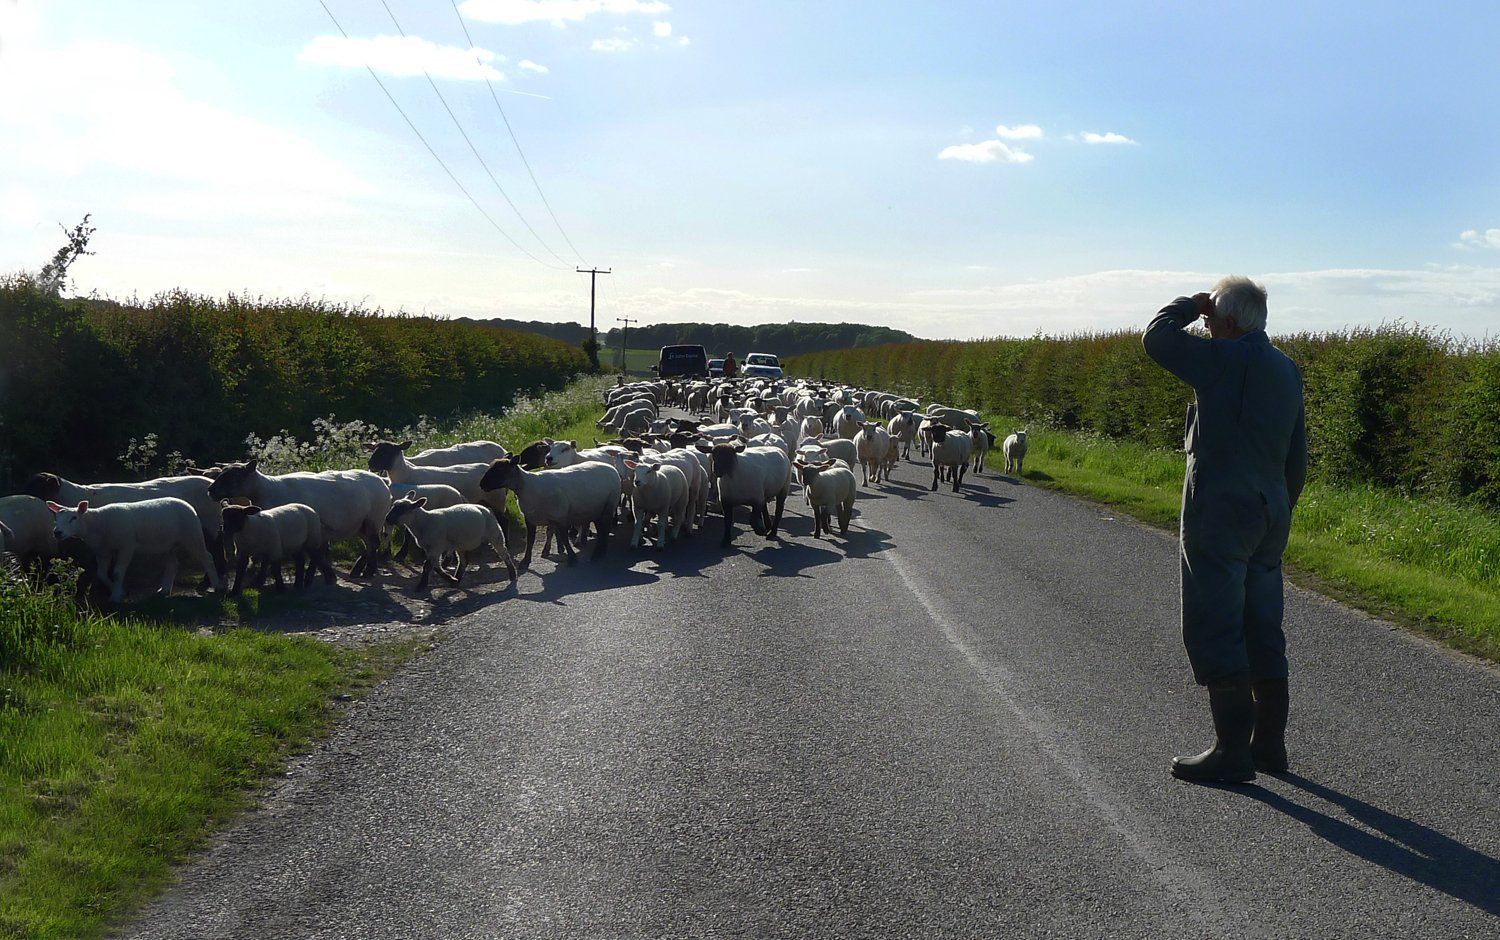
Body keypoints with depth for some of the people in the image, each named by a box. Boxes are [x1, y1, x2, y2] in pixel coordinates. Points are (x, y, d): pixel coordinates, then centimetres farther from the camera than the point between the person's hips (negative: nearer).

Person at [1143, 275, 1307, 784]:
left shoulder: (1227, 359, -14)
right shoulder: (1288, 369, 12)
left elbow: (1157, 338, -9)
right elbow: (1297, 455, 16)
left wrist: (1189, 304, 7)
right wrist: (1281, 510, 22)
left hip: (1221, 509, -9)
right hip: (1269, 513, 9)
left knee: (1214, 628, -3)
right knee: (1262, 630, 14)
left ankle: (1233, 749, -1)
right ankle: (1270, 741, 21)